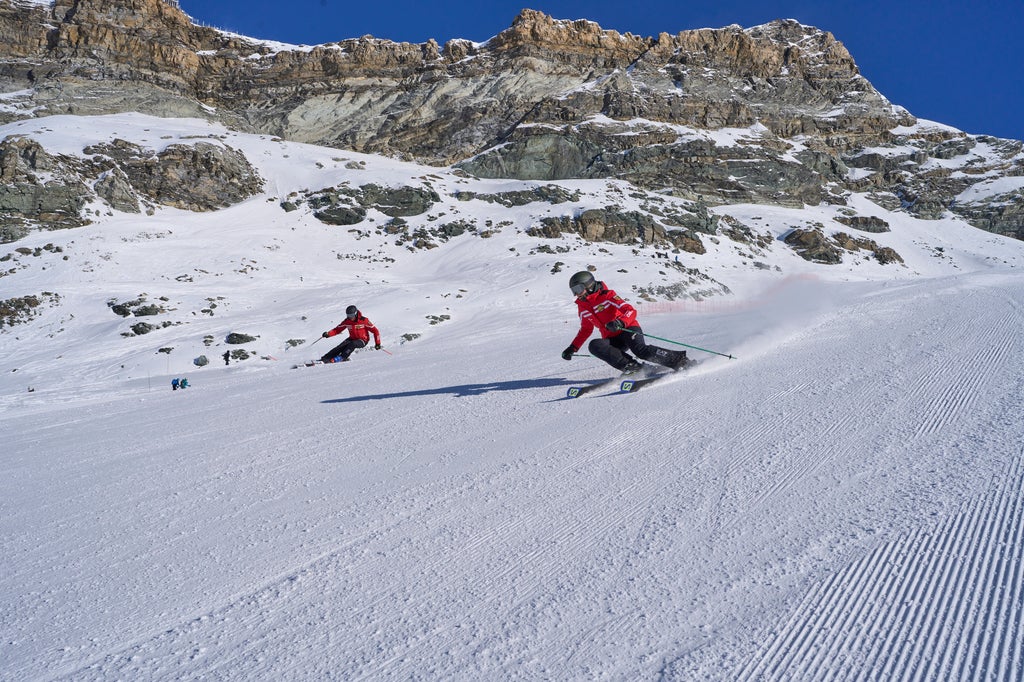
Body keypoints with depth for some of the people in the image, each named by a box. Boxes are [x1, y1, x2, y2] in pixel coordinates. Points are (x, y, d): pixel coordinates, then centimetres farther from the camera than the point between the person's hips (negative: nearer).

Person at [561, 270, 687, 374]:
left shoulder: (607, 296, -9)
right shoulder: (583, 307, 10)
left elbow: (631, 311, -18)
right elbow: (585, 329, 25)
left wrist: (620, 322, -39)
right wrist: (572, 348, 17)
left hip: (629, 329, -5)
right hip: (612, 339, 5)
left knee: (641, 351, -33)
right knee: (594, 345, -26)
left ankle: (678, 359, -17)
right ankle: (629, 366, -27)